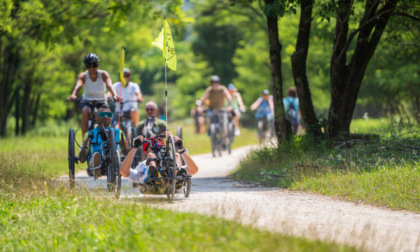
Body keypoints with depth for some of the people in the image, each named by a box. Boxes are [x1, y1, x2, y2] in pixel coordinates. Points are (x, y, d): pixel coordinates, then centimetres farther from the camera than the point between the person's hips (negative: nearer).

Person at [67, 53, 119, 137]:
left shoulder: (103, 74, -13)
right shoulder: (83, 76, -13)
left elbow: (109, 85, -31)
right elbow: (78, 86, -33)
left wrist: (115, 95, -52)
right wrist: (73, 95, -55)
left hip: (101, 102, 1)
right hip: (87, 101, -1)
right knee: (86, 111, -33)